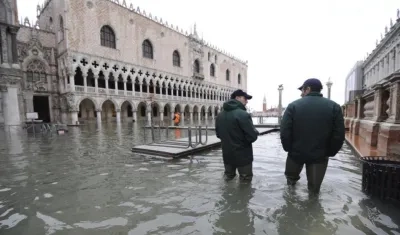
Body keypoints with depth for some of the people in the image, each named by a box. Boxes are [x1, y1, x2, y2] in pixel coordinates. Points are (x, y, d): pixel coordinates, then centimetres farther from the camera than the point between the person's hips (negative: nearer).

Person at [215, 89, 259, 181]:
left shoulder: (220, 115, 4)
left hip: (227, 155, 7)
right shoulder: (243, 114, -20)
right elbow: (253, 136, -21)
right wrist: (255, 132, 0)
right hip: (243, 156, -6)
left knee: (229, 178, 22)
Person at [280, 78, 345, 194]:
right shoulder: (334, 107, -3)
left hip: (296, 152, -1)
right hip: (320, 155, 2)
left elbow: (284, 132, -16)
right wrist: (330, 152, 5)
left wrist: (288, 148, -2)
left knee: (291, 176, 28)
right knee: (314, 188, 17)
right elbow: (339, 135, -7)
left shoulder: (293, 105, -11)